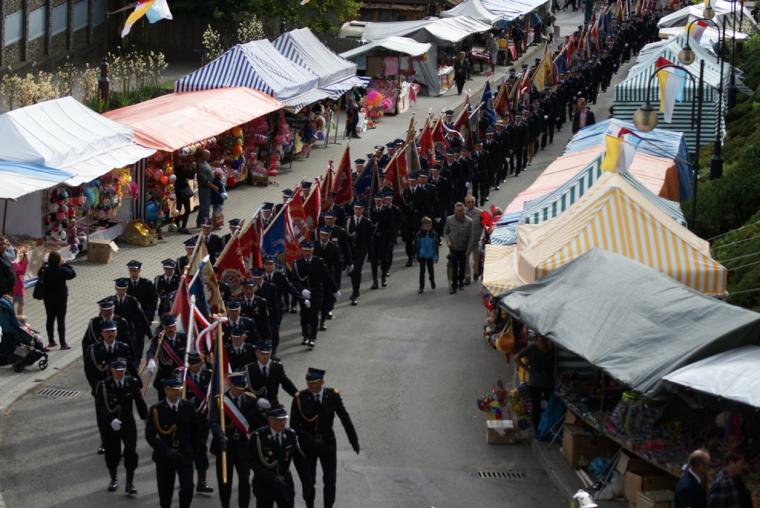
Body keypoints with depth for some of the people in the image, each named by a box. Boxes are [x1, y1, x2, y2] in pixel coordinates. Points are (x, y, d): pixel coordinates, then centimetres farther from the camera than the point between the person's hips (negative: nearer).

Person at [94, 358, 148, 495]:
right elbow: (100, 406, -19)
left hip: (128, 423, 1)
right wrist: (111, 420, -31)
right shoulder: (103, 385, -11)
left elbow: (139, 402, 7)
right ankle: (113, 479, 37)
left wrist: (146, 417, 18)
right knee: (112, 453, 11)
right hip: (109, 426, -1)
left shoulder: (133, 383, -4)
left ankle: (130, 483, -2)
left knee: (131, 452, -11)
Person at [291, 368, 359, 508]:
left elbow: (345, 418, 0)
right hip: (307, 444, -1)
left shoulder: (333, 395, -8)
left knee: (330, 480, 4)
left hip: (328, 443, 1)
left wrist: (354, 440, 1)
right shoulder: (300, 398, -13)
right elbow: (295, 424, -12)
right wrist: (311, 440, -20)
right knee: (308, 480, 5)